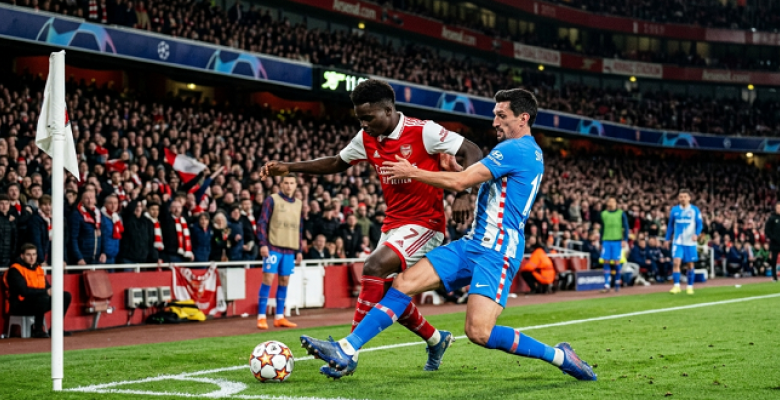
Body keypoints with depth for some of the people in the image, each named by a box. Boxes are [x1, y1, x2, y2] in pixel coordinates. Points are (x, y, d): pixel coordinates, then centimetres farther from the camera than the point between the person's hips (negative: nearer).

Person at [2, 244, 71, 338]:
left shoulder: (38, 268, 13)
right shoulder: (15, 270, -12)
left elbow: (47, 286, 14)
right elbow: (24, 291, -24)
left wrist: (52, 290, -12)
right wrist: (45, 291, -26)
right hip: (19, 305, -8)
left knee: (66, 296, -1)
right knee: (43, 298, -36)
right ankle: (37, 330, -22)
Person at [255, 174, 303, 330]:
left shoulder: (299, 204, 14)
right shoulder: (272, 200, -1)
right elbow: (262, 222, -5)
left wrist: (299, 250, 16)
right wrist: (263, 244, -13)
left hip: (290, 249, 5)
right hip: (273, 247, -5)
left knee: (284, 281, 6)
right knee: (268, 279, -8)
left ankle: (279, 317, 12)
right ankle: (261, 317, -6)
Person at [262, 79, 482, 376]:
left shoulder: (423, 132, -15)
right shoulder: (367, 139, 4)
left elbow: (472, 152, -13)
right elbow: (337, 163, 18)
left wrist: (463, 195, -27)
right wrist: (288, 168, 9)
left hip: (424, 222, -8)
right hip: (393, 224, 8)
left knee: (374, 267, -25)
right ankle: (436, 341, 33)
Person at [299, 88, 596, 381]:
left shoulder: (515, 149, -13)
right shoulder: (531, 152, 19)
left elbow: (460, 182, -15)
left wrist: (412, 172, -5)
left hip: (496, 252, -10)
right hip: (473, 244, 10)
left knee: (479, 332, -20)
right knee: (404, 283, -2)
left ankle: (559, 356, -1)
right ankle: (346, 350, -4)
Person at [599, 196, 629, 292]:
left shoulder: (621, 214, 3)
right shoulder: (603, 214, 11)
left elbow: (626, 227, 1)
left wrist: (625, 240, -9)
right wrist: (601, 242, 16)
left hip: (617, 241, -2)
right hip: (606, 241, 3)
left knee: (617, 262, -3)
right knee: (606, 262, -4)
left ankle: (617, 284, 9)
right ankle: (607, 285, -3)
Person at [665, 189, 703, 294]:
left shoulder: (695, 210, -1)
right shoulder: (674, 210, 4)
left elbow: (699, 224, -2)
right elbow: (670, 225, 11)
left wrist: (696, 234, -20)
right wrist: (668, 239, 9)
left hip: (690, 242, 0)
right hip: (677, 242, 0)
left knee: (690, 264, 7)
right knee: (676, 262, -15)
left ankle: (690, 287, 19)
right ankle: (676, 286, -13)